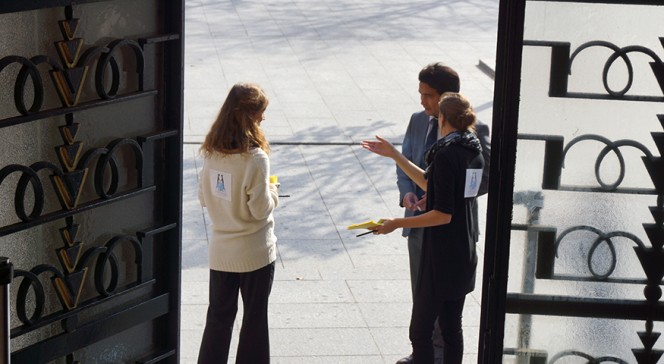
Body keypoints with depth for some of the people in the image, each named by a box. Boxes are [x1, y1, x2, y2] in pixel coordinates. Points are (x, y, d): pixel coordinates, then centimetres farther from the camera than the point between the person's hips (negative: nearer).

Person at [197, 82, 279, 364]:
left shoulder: (211, 152, -4)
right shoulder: (255, 158, -22)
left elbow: (204, 198, 5)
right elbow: (261, 208, -19)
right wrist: (273, 192, 0)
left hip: (220, 251, 5)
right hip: (255, 253, -5)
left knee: (219, 314, 17)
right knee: (255, 318, 11)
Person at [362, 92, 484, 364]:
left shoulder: (445, 153, -18)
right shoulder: (473, 150, 7)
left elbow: (443, 215, -21)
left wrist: (396, 223, -16)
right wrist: (394, 155, 17)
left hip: (441, 257, -9)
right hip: (465, 256, 9)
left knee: (420, 332, -2)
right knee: (452, 329, 14)